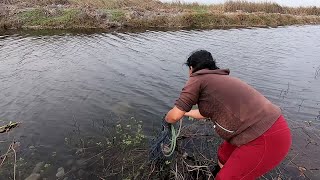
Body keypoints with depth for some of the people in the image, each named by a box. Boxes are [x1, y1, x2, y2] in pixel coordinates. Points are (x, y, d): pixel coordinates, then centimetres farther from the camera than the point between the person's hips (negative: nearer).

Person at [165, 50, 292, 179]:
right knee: (224, 156, 24)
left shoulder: (197, 78, -6)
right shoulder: (219, 79, 18)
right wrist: (186, 113, 46)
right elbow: (205, 113, 31)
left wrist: (167, 119, 15)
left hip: (267, 140, -9)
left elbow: (175, 116, -7)